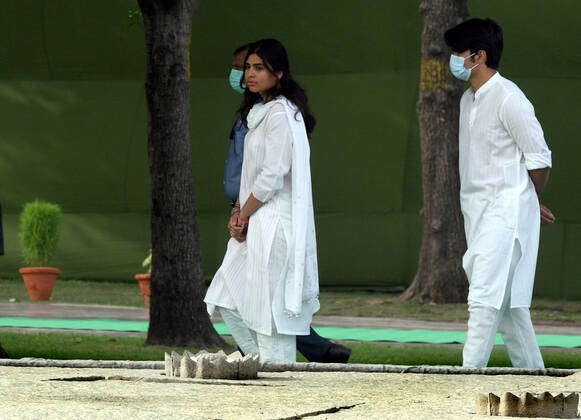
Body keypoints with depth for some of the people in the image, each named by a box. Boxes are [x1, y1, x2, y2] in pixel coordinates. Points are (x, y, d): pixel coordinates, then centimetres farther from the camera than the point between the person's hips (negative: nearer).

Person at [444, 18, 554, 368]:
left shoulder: (508, 99, -15)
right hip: (479, 212, 9)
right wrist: (529, 204, 16)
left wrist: (528, 201, 6)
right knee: (508, 301, 11)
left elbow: (539, 159, -11)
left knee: (485, 298, -15)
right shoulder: (469, 100, 14)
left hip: (506, 211, -9)